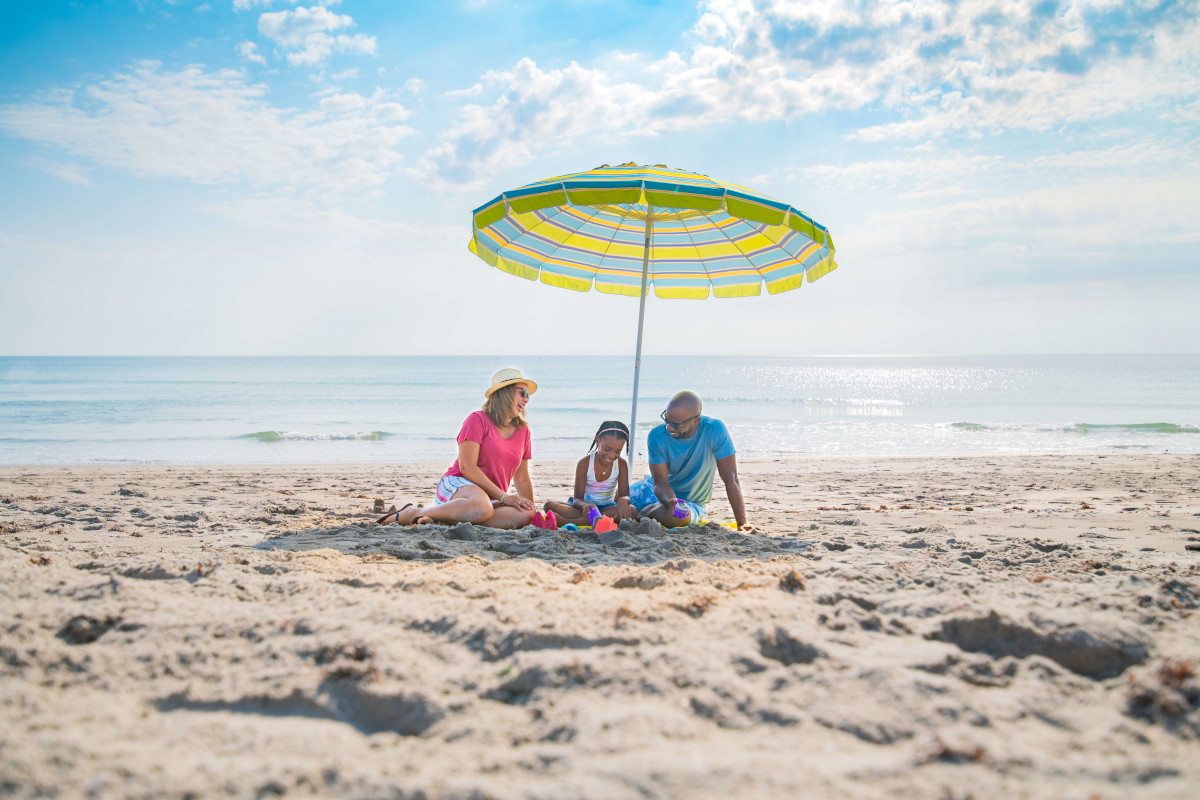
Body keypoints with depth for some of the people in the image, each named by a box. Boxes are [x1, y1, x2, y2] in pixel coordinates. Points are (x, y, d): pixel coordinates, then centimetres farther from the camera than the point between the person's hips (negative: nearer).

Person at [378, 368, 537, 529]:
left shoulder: (523, 430, 16)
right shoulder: (478, 419, -2)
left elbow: (522, 478, 23)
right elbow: (466, 467, -13)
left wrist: (531, 508, 13)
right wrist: (504, 497, -16)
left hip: (491, 498, 6)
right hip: (458, 484, -6)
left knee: (525, 515, -29)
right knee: (482, 508, -43)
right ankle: (412, 513, -23)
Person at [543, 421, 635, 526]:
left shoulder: (621, 464, -6)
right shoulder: (585, 463, -13)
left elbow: (625, 496, -11)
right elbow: (577, 499, -15)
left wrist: (622, 500, -38)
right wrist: (585, 505, -41)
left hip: (606, 507, 2)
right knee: (550, 505, -27)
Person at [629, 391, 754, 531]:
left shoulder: (714, 430, -27)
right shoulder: (657, 437, -20)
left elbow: (731, 479, -25)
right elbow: (660, 483, -20)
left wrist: (742, 523, -26)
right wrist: (671, 501, -43)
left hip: (691, 502, -2)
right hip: (661, 492, 2)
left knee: (667, 515, -35)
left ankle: (639, 514, 1)